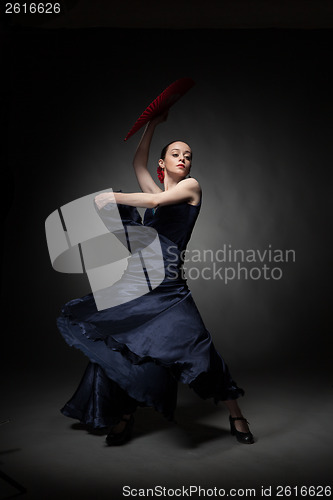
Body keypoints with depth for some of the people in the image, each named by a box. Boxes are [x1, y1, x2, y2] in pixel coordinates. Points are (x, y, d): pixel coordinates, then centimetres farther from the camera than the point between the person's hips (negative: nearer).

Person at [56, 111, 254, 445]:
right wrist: (153, 124, 34)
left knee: (193, 344, -19)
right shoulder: (157, 193, 21)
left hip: (167, 283, -6)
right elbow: (138, 163, 33)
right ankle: (125, 417, 22)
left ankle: (235, 415, -2)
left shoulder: (191, 186, 7)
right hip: (137, 280, 6)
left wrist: (112, 197, -3)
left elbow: (155, 201, -8)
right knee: (116, 346, 4)